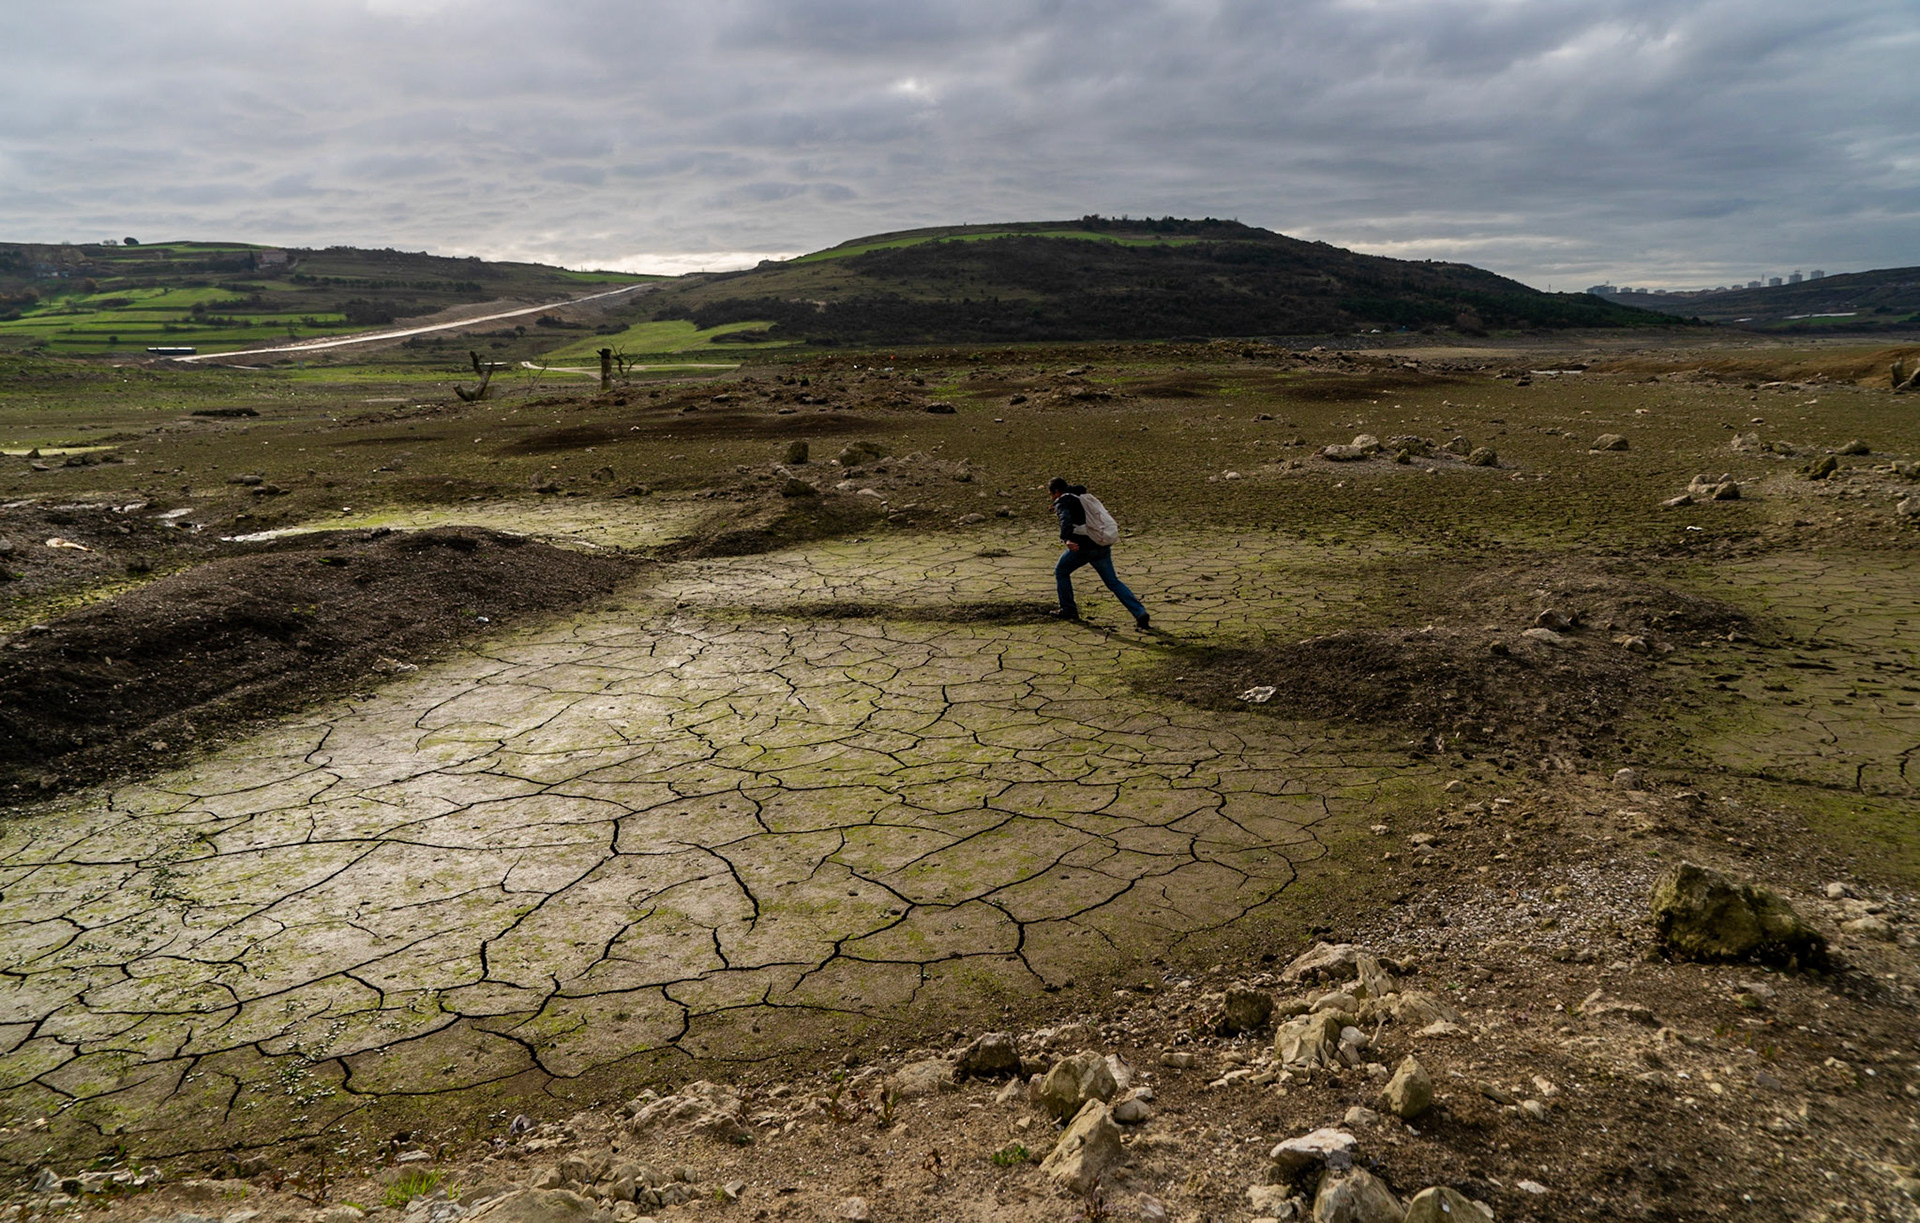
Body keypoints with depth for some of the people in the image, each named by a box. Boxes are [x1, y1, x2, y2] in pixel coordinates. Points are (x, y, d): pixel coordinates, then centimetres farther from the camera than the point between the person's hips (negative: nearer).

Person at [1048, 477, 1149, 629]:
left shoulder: (1062, 502, -5)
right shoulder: (1082, 497, 21)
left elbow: (1065, 520, -26)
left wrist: (1066, 539, -43)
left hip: (1083, 546, -7)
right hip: (1103, 546, 7)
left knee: (1061, 572, 18)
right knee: (1112, 582, 12)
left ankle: (1068, 609, 21)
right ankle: (1139, 612, 0)